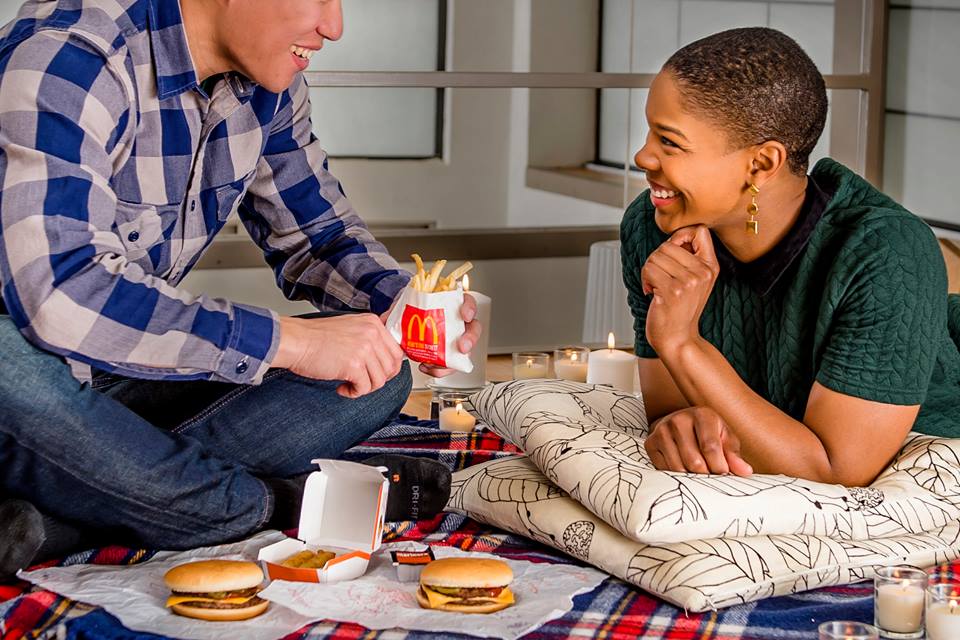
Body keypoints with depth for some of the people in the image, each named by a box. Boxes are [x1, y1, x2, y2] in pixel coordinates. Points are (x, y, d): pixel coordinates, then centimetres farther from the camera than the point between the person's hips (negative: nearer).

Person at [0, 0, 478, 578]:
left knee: (380, 378, -9)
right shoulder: (65, 59, -26)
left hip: (129, 379, 7)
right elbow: (59, 295, -38)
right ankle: (269, 503, -20)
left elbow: (316, 230, 13)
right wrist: (287, 340, -37)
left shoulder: (266, 80, -1)